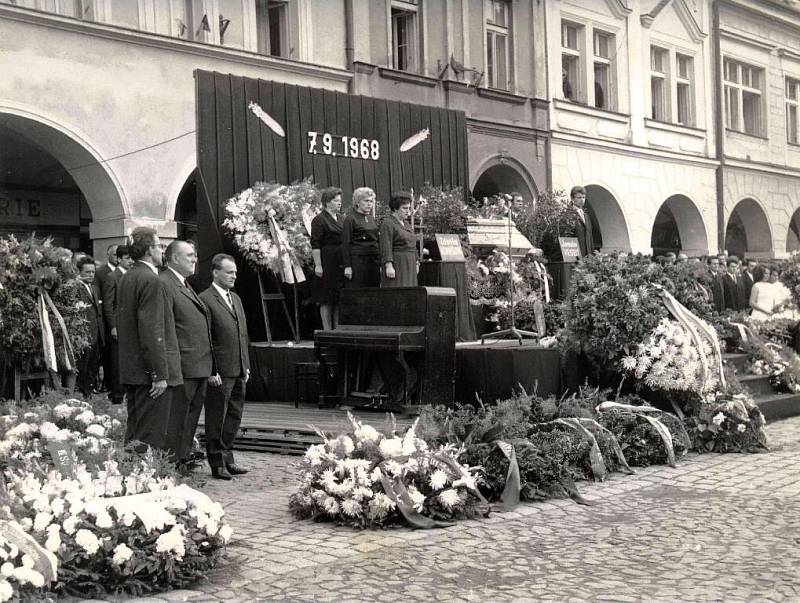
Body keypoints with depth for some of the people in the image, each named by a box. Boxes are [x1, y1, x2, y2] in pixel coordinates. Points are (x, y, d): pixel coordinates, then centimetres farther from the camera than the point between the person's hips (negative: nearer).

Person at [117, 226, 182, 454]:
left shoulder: (125, 279, 14)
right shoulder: (151, 281, -15)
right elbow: (152, 331, -20)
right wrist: (160, 374, -18)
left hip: (129, 370, 10)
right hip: (149, 371, -10)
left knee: (134, 433, 14)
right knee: (150, 438, -6)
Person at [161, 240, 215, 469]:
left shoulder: (185, 285, 21)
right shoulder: (163, 283, -12)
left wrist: (211, 368, 21)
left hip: (200, 367, 10)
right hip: (182, 368, -10)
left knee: (191, 418, 16)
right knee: (176, 420, -2)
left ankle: (183, 460, 26)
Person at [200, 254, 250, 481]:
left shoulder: (236, 299, 17)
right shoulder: (205, 300, -10)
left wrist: (246, 365, 15)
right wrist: (211, 371, -16)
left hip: (239, 371, 8)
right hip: (219, 372, -8)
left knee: (234, 417, 14)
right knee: (216, 420, 2)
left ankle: (227, 459, 24)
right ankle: (217, 463, 11)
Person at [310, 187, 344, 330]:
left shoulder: (340, 218, 16)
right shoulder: (319, 220, -7)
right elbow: (315, 245, -13)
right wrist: (318, 265, -19)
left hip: (341, 264, 7)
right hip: (327, 263, -7)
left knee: (340, 298, 8)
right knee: (327, 299, -2)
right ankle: (327, 331, 1)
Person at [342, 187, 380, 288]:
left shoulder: (372, 219, 17)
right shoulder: (350, 219, -3)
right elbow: (345, 244, -7)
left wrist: (380, 263, 14)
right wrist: (347, 266, -13)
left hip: (374, 261, 6)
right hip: (357, 261, -6)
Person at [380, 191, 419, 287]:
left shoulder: (404, 224, 15)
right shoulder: (388, 223, -11)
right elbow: (386, 246, -19)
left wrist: (415, 263, 17)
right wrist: (389, 266, -25)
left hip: (407, 265, 9)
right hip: (395, 265, -9)